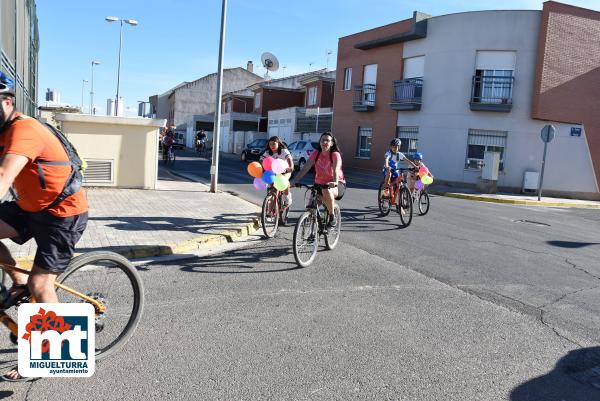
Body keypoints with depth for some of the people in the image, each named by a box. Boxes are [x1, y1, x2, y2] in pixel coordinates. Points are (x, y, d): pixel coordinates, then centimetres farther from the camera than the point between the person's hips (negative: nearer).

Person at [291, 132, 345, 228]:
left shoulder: (335, 155, -14)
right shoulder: (316, 154, -4)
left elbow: (336, 170, -31)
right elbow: (305, 168, -13)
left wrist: (335, 182, -52)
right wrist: (294, 181, -26)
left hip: (338, 184, -4)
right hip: (319, 184, 4)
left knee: (327, 191, -39)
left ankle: (332, 217, -18)